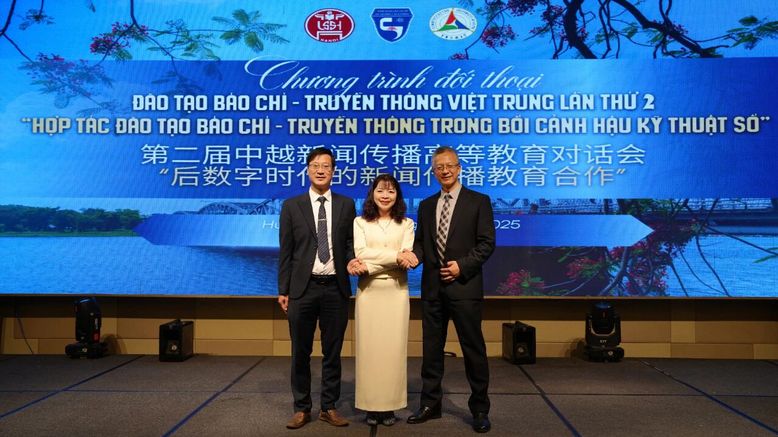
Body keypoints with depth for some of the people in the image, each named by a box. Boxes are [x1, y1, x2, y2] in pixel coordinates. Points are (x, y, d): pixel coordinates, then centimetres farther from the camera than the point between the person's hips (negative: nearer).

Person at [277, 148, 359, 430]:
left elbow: (351, 243, 9)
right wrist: (283, 290, -1)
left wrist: (352, 260, -13)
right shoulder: (292, 206, 3)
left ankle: (329, 407, 24)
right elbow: (285, 252, 2)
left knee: (332, 352, 10)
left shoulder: (346, 205, 6)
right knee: (300, 353, 9)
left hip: (335, 288, 1)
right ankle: (302, 409, 23)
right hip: (303, 287, -1)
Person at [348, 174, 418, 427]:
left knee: (394, 346, 1)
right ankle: (371, 405, 11)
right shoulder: (360, 223, 8)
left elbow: (408, 259, -5)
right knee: (369, 346, 1)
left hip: (396, 291, 0)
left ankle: (390, 405, 11)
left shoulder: (406, 224, 8)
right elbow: (361, 252, -7)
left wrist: (370, 263, -15)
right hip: (368, 291, 0)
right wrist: (395, 256, -15)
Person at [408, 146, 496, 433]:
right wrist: (414, 255, -9)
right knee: (431, 348, 11)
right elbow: (421, 242, 13)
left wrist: (462, 265, -15)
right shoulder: (426, 205, 13)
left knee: (473, 348, 3)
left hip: (464, 285, -4)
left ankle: (480, 410, 18)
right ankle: (430, 404, 25)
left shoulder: (479, 201, 0)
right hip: (432, 287, 5)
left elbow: (487, 243, -5)